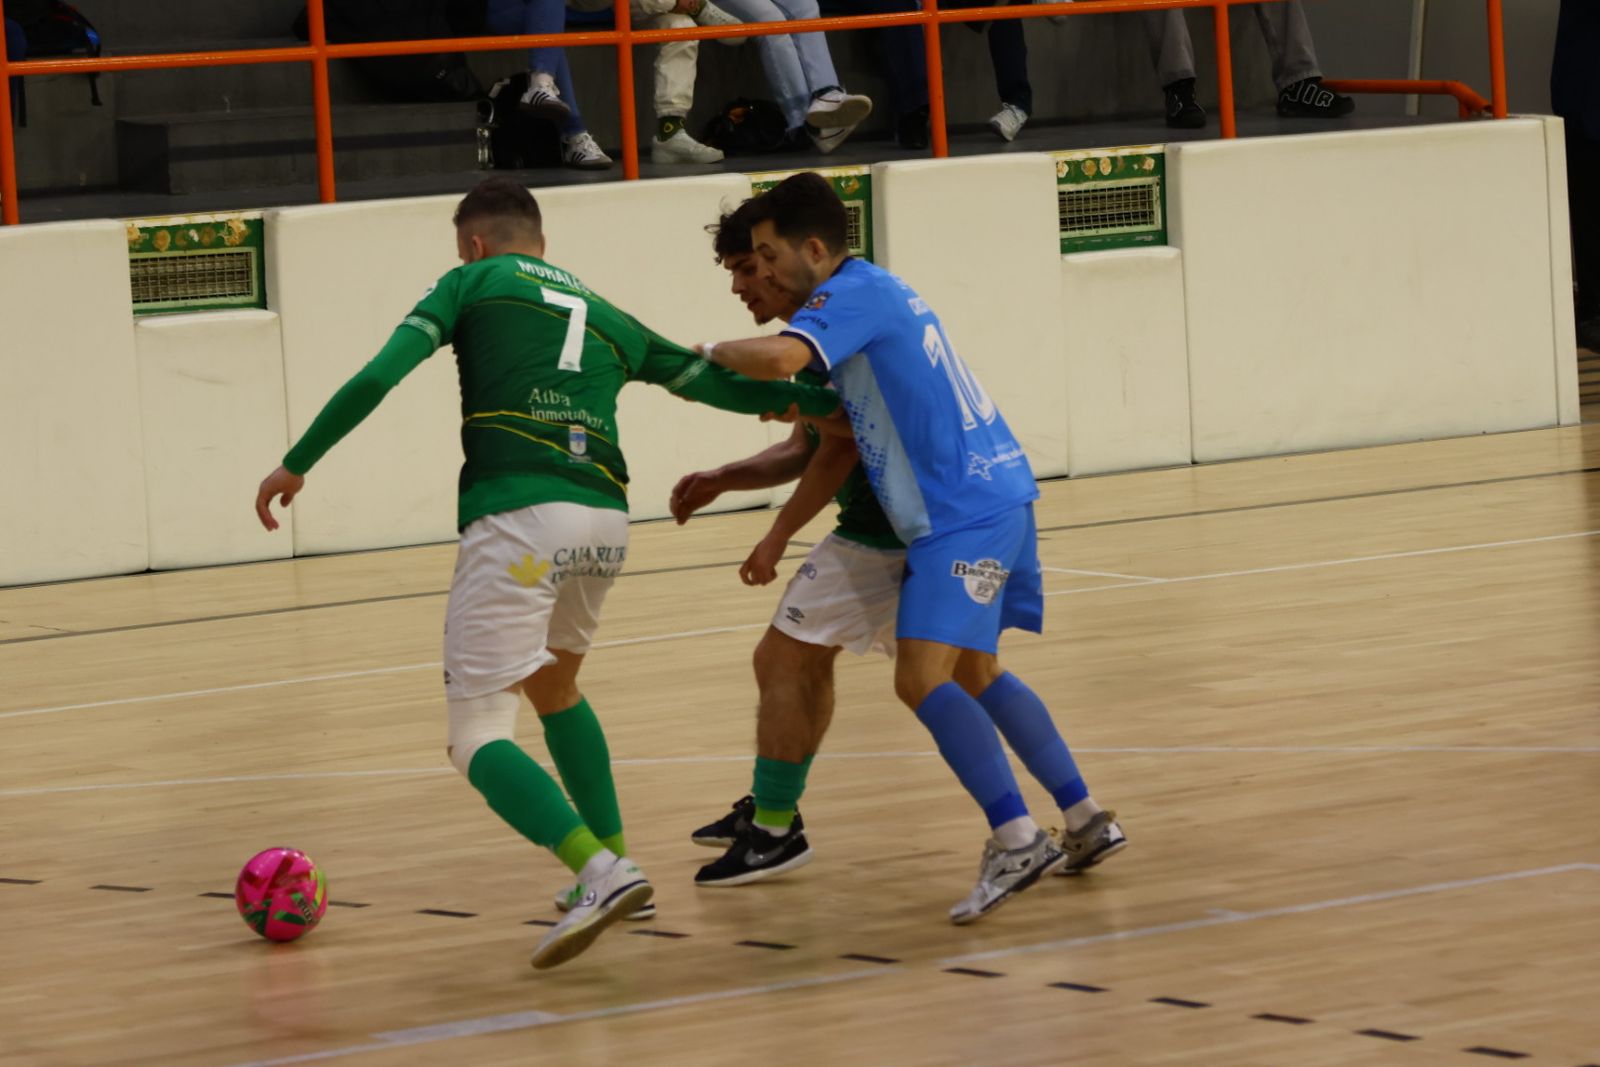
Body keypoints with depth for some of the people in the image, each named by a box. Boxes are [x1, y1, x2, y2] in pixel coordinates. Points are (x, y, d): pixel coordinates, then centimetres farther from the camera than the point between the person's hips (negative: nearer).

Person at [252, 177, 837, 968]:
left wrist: (297, 464, 6)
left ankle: (601, 871, -24)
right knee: (553, 687, 31)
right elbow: (718, 385, 26)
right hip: (604, 520, 6)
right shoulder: (606, 318, 25)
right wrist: (818, 400, 41)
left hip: (516, 517, -6)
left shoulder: (475, 285, 13)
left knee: (477, 734, -4)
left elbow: (378, 377, 1)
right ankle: (612, 862, 28)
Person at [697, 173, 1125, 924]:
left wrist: (715, 351, -11)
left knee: (922, 678, -18)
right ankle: (1085, 821, 22)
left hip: (965, 510, -11)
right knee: (973, 673, 20)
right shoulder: (873, 293, 19)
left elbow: (778, 359, -32)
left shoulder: (848, 295, -12)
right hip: (994, 495, 11)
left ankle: (1016, 840, -24)